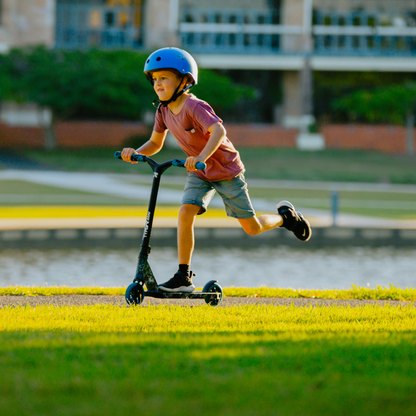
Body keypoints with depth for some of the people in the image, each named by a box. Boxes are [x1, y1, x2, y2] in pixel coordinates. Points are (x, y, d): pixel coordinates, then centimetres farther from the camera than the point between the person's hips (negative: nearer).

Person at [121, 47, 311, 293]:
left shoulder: (194, 107, -29)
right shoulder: (163, 110, -5)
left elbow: (218, 131, -43)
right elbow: (155, 143, 6)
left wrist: (201, 157, -58)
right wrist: (136, 153, -15)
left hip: (226, 170, -6)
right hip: (199, 172, 6)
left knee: (252, 228, 1)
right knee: (185, 213, -17)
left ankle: (285, 216, 33)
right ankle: (184, 277, -13)